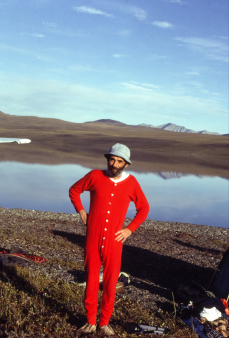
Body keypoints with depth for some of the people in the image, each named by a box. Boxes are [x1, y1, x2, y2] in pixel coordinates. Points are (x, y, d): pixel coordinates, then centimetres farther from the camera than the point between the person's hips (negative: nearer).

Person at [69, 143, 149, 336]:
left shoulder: (131, 183, -5)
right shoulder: (95, 176, -6)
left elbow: (143, 208, 8)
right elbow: (74, 190, 10)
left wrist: (130, 229, 0)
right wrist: (81, 211, 0)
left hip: (114, 241, 0)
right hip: (92, 239, 0)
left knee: (110, 283, 7)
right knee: (91, 281, 9)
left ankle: (105, 323, 25)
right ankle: (90, 322, 25)